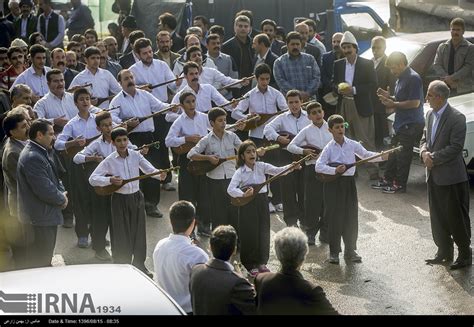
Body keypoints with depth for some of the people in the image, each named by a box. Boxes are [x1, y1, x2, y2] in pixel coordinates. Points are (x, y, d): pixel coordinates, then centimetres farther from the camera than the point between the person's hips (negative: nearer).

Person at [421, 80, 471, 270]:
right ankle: (444, 251, 28)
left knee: (456, 217, 2)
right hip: (434, 176, 8)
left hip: (451, 176, -8)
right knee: (438, 217, 15)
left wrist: (433, 158, -18)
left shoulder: (457, 118, -17)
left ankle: (465, 254, 14)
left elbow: (456, 148, -20)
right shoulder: (430, 115, 8)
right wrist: (424, 152, -6)